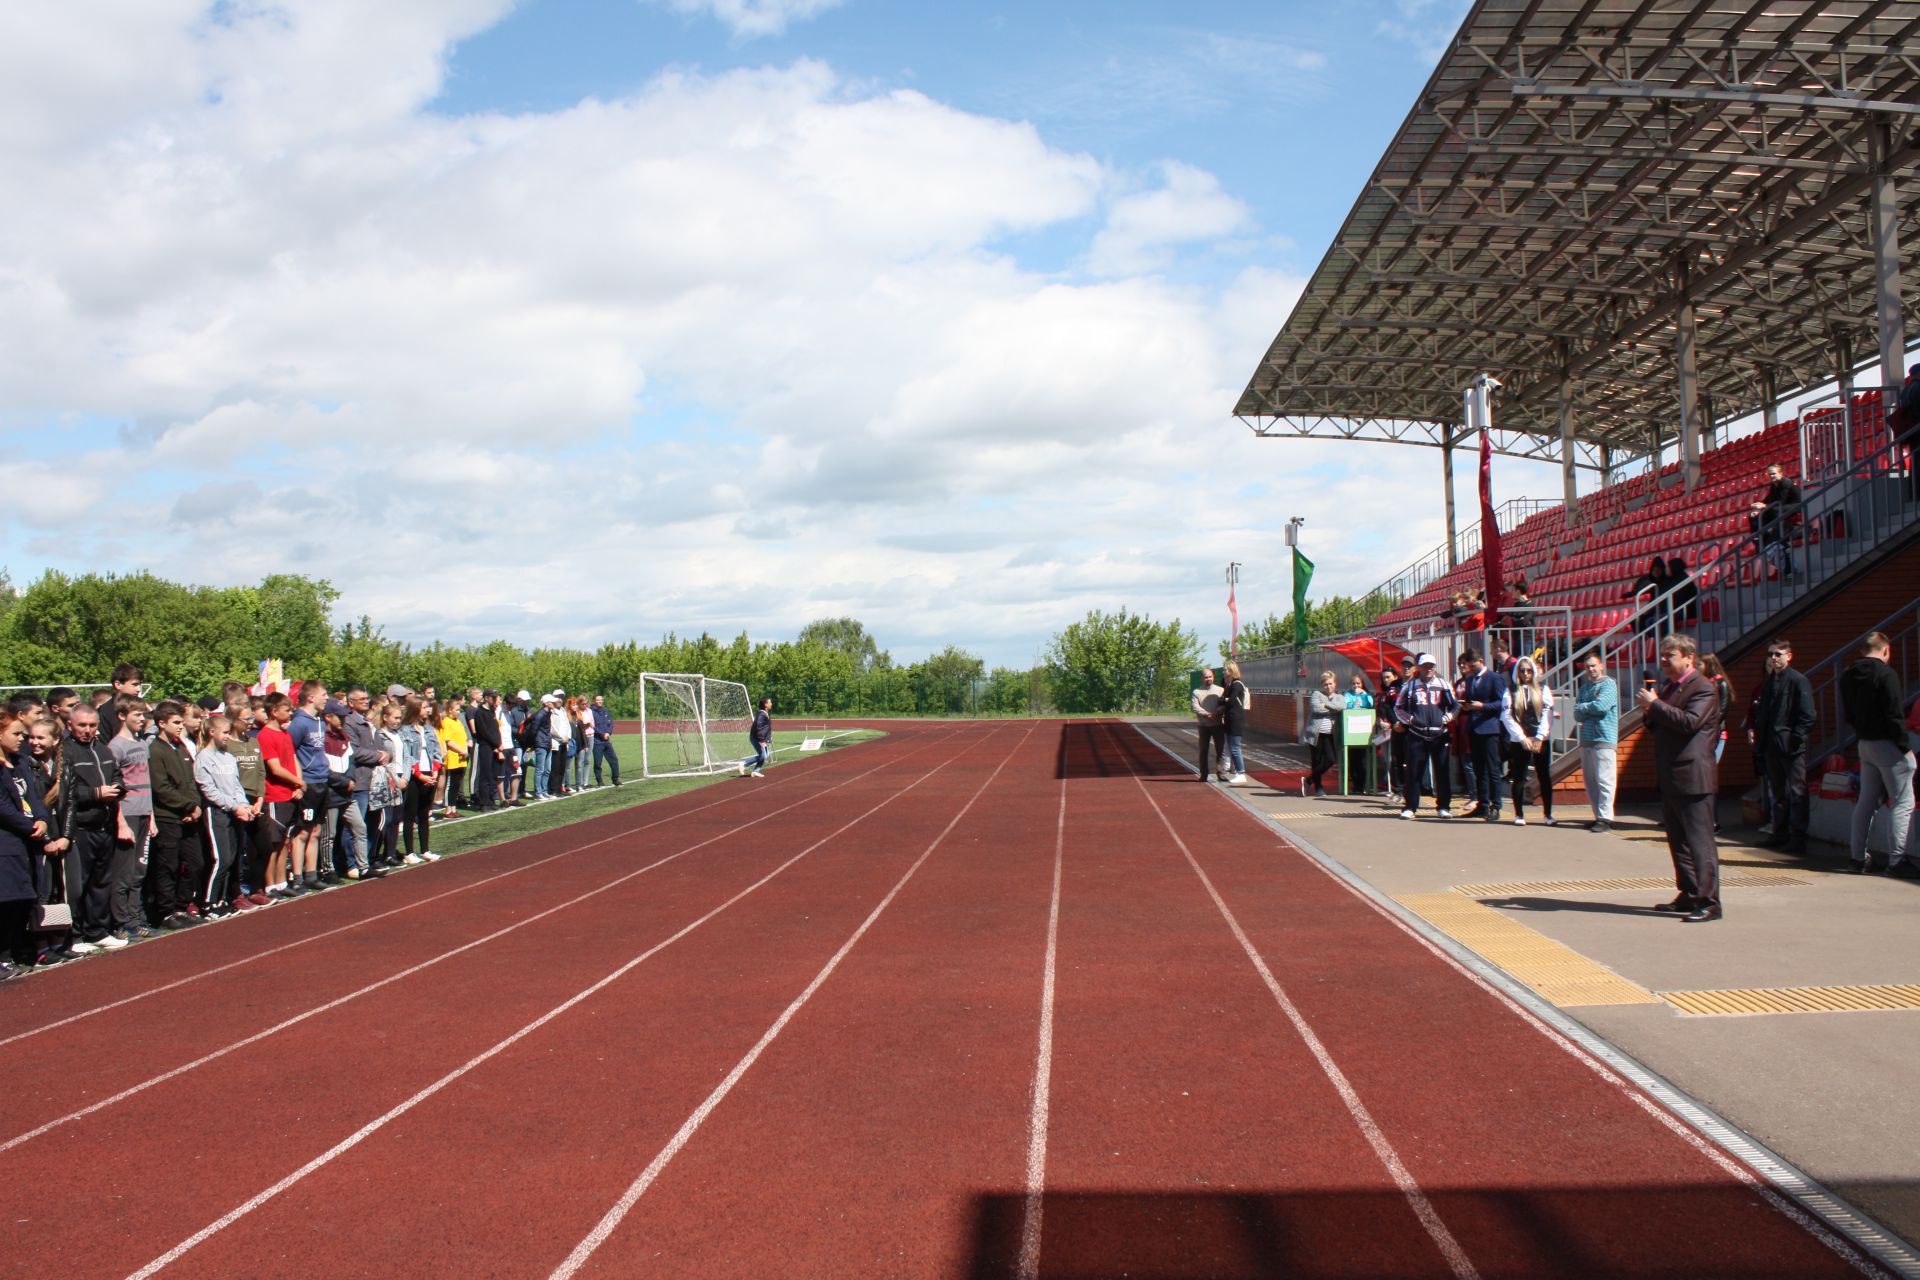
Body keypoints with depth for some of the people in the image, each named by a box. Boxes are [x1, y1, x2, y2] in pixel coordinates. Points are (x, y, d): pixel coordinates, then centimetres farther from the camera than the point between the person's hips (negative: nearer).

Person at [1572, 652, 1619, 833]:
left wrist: (1583, 707, -1)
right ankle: (1598, 816, 16)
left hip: (1604, 739, -7)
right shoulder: (1584, 687, 17)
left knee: (1604, 780, -8)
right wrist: (1590, 710, -9)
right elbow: (1577, 715, 9)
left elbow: (1601, 705, -18)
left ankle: (1605, 818, -6)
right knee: (1590, 781, 9)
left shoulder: (1608, 684, -2)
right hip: (1586, 739, 7)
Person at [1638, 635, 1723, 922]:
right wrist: (1650, 713, 2)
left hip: (1692, 778, -9)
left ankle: (1709, 902, -6)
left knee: (1699, 840, -8)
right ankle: (1688, 896, 22)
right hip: (1670, 778, 10)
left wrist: (1655, 705, -18)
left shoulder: (1703, 688, -11)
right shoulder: (1667, 689, 18)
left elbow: (1689, 721, -25)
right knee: (1678, 841, 14)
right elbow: (1659, 727, 23)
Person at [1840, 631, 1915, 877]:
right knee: (1902, 803, -4)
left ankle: (1858, 856, 18)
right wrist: (1905, 746, -13)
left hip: (1865, 744, 8)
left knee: (1866, 801, 15)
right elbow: (1893, 715, -18)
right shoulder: (1885, 674, -14)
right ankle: (1897, 860, -8)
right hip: (1887, 745, -7)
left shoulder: (1847, 676, 9)